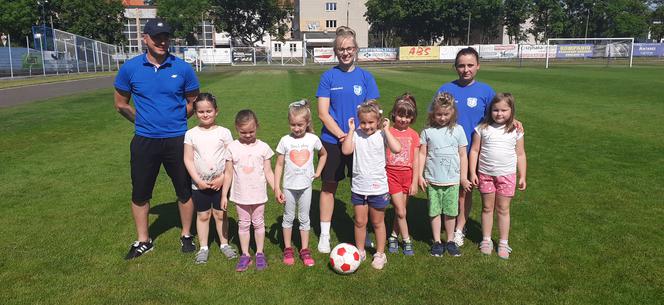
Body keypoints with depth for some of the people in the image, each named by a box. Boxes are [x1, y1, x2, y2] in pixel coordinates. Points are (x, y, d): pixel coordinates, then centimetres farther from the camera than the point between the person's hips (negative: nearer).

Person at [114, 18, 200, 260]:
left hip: (177, 139, -1)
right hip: (144, 140, 1)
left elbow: (193, 102, 8)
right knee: (140, 192, 9)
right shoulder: (130, 68, -2)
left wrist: (174, 120, 8)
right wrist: (144, 121, 9)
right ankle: (143, 241, 27)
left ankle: (186, 236, 27)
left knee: (185, 190, 8)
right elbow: (121, 104, 10)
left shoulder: (183, 68, -4)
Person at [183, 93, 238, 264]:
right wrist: (198, 181, -11)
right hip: (199, 184, 1)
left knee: (221, 214, 10)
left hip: (220, 183, -1)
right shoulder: (191, 134, -2)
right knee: (202, 215, 11)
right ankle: (203, 247, 24)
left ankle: (224, 244, 26)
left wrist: (223, 178, -13)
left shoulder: (224, 132, -5)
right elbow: (188, 159, -4)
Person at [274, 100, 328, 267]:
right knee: (288, 217, 12)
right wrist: (277, 188, -8)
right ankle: (288, 249, 25)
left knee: (304, 218, 11)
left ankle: (305, 250, 20)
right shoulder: (285, 140, -8)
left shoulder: (313, 139, -5)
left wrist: (318, 172, 6)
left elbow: (323, 154, 15)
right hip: (289, 186, 0)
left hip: (306, 185, 1)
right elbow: (279, 165, -5)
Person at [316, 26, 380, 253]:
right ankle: (324, 235, 21)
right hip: (332, 140, -1)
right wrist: (341, 135, -14)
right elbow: (323, 112, -6)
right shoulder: (328, 76, -1)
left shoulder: (365, 76, 3)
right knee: (329, 186, 7)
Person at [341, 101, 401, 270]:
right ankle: (360, 251, 33)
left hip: (378, 187, -2)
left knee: (378, 222, 13)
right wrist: (351, 130, -14)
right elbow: (346, 150, -18)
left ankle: (380, 254, 28)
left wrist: (386, 129, -18)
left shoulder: (382, 135, -8)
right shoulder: (356, 134, -3)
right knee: (359, 221, 14)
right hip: (358, 187, 2)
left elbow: (397, 149, -25)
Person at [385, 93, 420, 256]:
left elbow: (415, 161, 2)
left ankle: (393, 237, 28)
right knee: (401, 211, -3)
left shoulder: (414, 135, 2)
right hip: (391, 174, -2)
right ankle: (407, 241, 14)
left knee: (400, 210, 10)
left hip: (407, 175, 2)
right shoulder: (387, 132, -3)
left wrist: (415, 182, -1)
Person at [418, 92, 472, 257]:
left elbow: (463, 155, 4)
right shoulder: (427, 131, -1)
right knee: (434, 212, 8)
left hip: (452, 180, 0)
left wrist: (464, 178, 5)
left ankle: (450, 241, 24)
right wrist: (420, 175, -3)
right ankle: (437, 242, 21)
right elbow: (422, 154, 2)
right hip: (432, 180, 0)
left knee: (450, 212, 8)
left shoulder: (458, 130, 0)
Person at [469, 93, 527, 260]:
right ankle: (486, 240, 24)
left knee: (503, 209, 7)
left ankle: (503, 243, 18)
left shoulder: (516, 131, -1)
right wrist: (473, 173, -5)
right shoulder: (483, 128, -4)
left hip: (507, 175, 0)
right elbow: (474, 151, -1)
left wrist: (522, 176, 3)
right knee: (487, 208, 11)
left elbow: (520, 154, 4)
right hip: (485, 174, 0)